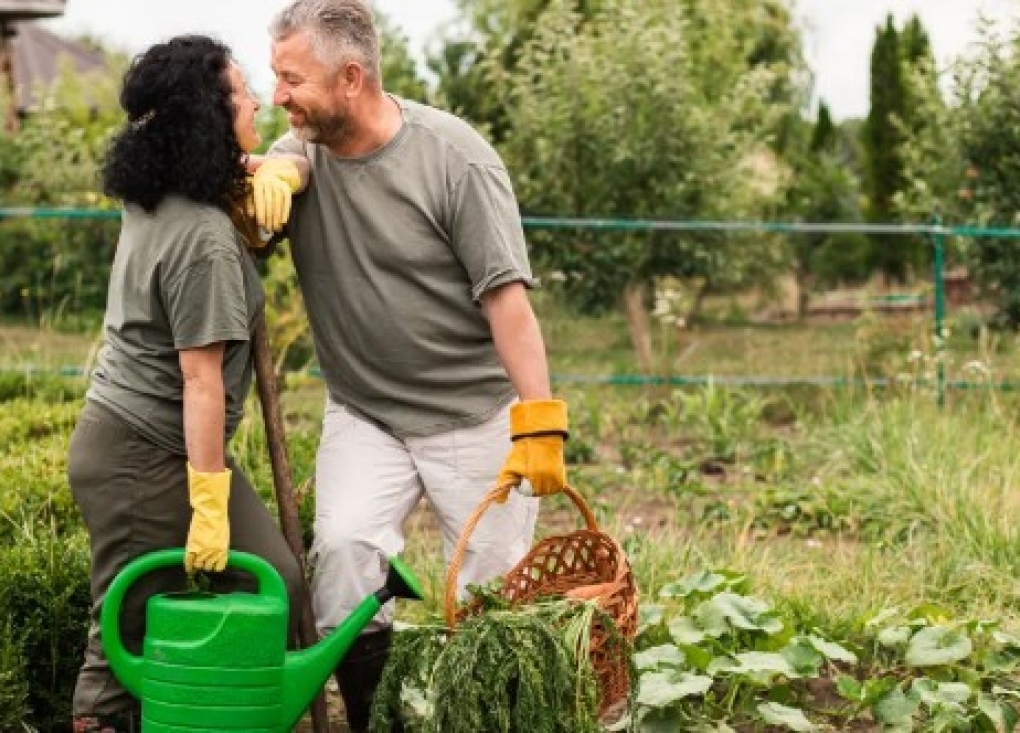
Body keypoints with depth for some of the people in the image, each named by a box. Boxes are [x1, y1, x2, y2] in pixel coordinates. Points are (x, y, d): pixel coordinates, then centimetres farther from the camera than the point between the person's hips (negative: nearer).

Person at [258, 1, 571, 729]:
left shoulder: (453, 156, -14)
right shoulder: (306, 146, 2)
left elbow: (507, 296, -16)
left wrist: (539, 424, -21)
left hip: (476, 415, -3)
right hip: (364, 415, 3)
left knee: (495, 595, 2)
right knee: (344, 549, -18)